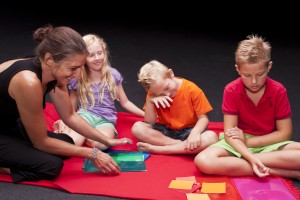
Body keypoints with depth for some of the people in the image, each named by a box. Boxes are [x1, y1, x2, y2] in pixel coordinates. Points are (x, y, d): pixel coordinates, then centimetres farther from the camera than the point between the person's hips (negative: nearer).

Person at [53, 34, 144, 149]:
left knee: (100, 143, -38)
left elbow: (125, 103, 15)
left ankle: (82, 135, -8)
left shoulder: (113, 75, 6)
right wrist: (64, 122, -7)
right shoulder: (77, 80, 6)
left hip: (106, 120, 1)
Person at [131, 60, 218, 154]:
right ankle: (180, 145, -23)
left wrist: (195, 132, -33)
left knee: (211, 137, -34)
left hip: (187, 132, -1)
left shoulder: (192, 90, -15)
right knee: (137, 128, -25)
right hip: (164, 131, 1)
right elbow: (149, 122, -9)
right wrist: (150, 101, -25)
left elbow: (203, 119, -12)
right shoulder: (154, 93, -7)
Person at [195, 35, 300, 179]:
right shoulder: (231, 91, -11)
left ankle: (239, 161, -23)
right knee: (203, 161, -32)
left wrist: (248, 141, -15)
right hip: (238, 144, 1)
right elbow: (229, 133, -14)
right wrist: (251, 158, -31)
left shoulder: (279, 91, -9)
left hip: (269, 144, 0)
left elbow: (285, 133, -7)